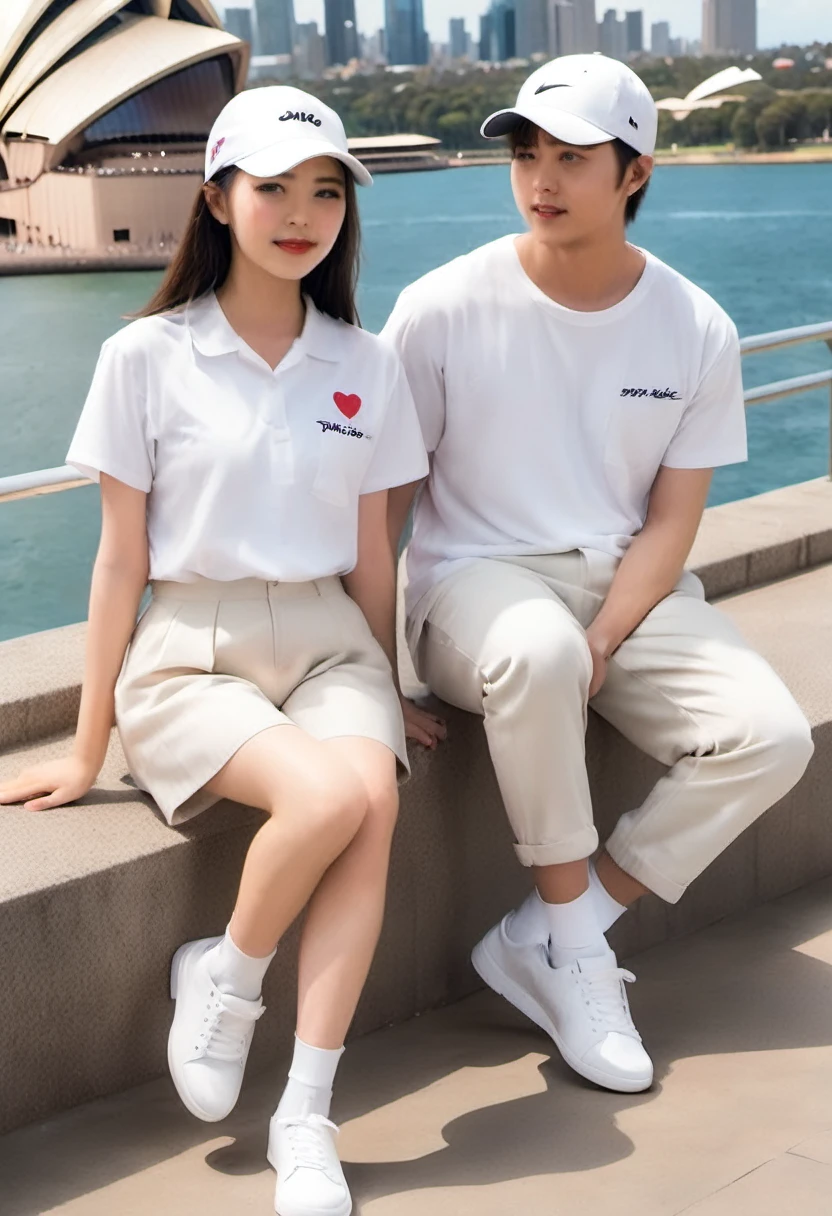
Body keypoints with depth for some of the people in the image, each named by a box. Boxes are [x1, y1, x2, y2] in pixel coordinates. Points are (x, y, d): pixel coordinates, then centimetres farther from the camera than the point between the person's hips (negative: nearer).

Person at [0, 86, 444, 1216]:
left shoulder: (365, 366, 7)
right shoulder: (146, 358, -2)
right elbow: (122, 558, 0)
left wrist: (387, 696, 19)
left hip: (327, 644, 3)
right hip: (191, 654, -3)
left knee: (375, 798, -30)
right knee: (334, 794, -32)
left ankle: (306, 1122, -20)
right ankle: (223, 979, -3)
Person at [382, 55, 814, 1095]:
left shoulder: (697, 331, -1)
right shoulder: (444, 309, -8)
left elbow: (670, 520, -1)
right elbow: (382, 497, -3)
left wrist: (601, 645, -15)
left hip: (629, 585, 4)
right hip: (478, 579, -3)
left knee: (770, 737, -20)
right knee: (536, 652, -39)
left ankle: (539, 943, -11)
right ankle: (572, 940, -18)